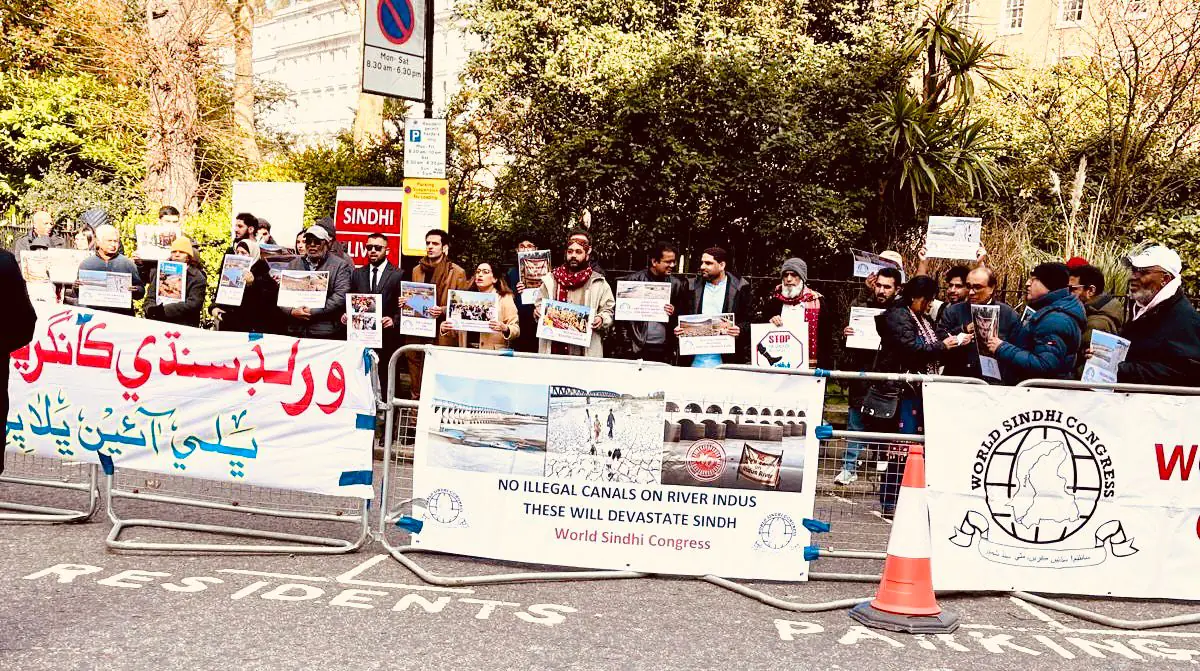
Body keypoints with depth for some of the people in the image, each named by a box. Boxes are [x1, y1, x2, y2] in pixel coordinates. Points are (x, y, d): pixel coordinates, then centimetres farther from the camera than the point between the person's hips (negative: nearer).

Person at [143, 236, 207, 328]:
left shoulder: (197, 278, 3)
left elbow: (193, 304, -9)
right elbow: (150, 297, 12)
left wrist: (164, 310, -16)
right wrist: (150, 309, -11)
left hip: (184, 327, -3)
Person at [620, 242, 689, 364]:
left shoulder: (678, 284, 6)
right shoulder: (634, 280, 1)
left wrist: (675, 312, -8)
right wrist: (628, 340, -2)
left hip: (666, 350, 1)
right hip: (639, 348, -1)